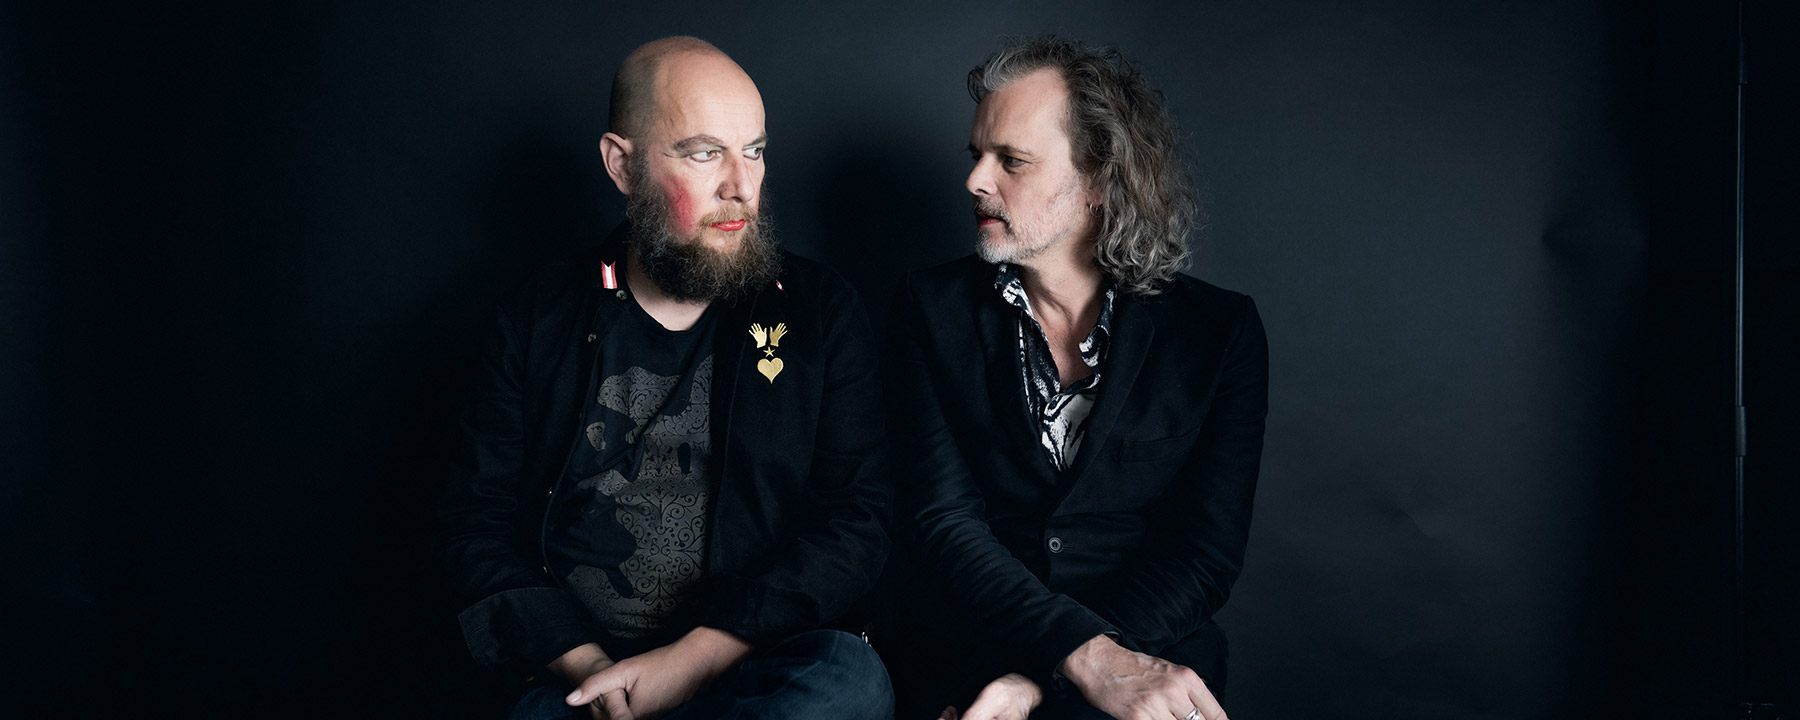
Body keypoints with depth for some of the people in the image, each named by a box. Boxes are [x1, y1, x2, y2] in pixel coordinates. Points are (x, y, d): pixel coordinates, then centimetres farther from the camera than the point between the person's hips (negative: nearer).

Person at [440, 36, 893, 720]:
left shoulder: (819, 311, 5)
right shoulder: (542, 317, 8)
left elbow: (853, 524, -3)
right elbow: (478, 525, 7)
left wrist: (692, 658, -14)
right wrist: (585, 665, -10)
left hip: (762, 662, 2)